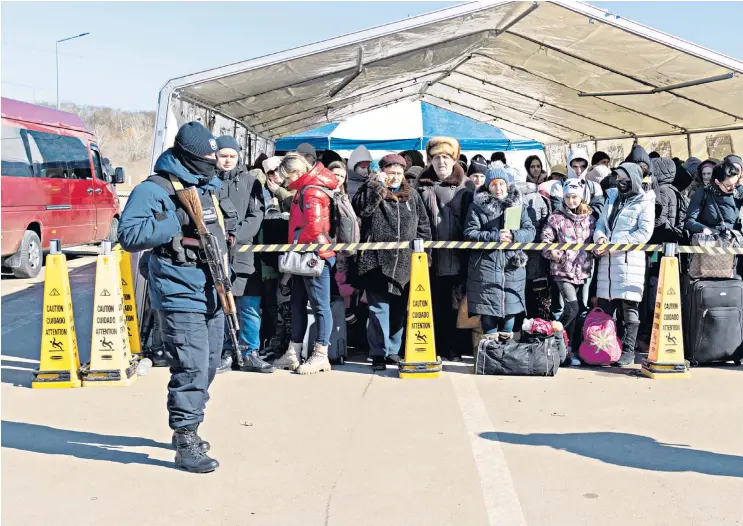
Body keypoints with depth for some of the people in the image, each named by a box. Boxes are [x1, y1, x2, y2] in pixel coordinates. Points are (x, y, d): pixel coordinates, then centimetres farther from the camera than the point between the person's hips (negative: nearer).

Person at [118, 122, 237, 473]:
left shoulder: (208, 187, 15)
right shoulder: (154, 189, -10)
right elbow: (129, 236, -21)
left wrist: (228, 223, 6)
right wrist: (175, 223, -24)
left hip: (212, 296, 9)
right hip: (180, 298, -9)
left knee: (208, 368, 16)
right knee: (191, 369, -12)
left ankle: (187, 430, 32)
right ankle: (186, 446, -2)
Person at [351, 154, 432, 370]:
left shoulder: (411, 195, 13)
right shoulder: (371, 190, 2)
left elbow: (424, 225, 15)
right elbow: (361, 208, -19)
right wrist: (378, 185, -18)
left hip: (406, 264, 4)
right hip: (377, 262, -4)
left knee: (399, 310, 11)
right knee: (379, 309, -4)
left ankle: (393, 351, 21)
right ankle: (379, 353, 2)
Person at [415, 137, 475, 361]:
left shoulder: (466, 186, 8)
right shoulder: (422, 186, 10)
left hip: (456, 256, 0)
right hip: (430, 256, 0)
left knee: (452, 304, 5)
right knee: (433, 304, 3)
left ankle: (451, 349, 14)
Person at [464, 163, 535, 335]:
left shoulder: (518, 204, 12)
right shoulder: (477, 206, 3)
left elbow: (530, 231, 5)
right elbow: (469, 233, -5)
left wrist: (514, 236, -16)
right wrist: (494, 237, -17)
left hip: (513, 267, 3)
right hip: (486, 267, -3)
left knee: (510, 313, 7)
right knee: (489, 318, -2)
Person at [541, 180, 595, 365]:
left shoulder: (589, 217, 10)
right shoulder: (556, 217, 1)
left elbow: (595, 240, 15)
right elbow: (545, 240, 0)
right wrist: (551, 252, -19)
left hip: (583, 270, 4)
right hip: (563, 270, -4)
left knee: (581, 310, 7)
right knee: (572, 309, -16)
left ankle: (568, 348, 17)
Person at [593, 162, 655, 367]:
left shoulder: (645, 202, 0)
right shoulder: (612, 197, 18)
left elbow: (644, 233, -10)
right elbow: (600, 223, 18)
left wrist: (613, 244, -15)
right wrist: (600, 236, -6)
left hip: (630, 260, -5)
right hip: (607, 260, 6)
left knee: (629, 308, -2)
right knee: (604, 307, 7)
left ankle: (628, 351, 4)